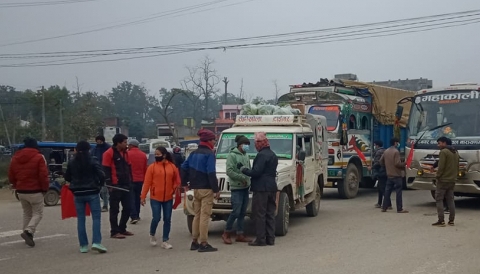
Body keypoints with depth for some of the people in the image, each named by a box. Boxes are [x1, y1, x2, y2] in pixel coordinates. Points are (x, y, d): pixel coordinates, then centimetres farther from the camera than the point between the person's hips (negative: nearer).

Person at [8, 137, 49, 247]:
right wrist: (45, 188, -3)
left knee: (27, 213, 19)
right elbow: (43, 175, -15)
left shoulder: (15, 157, 8)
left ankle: (28, 235, 16)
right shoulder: (39, 157, -11)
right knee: (38, 213, 4)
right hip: (35, 191, -6)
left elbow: (11, 175, 12)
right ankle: (28, 231, -17)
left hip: (21, 191, 6)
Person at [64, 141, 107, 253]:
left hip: (78, 194, 3)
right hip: (92, 193, -3)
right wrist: (100, 185, 3)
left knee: (80, 219, 8)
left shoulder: (71, 162, 2)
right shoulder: (93, 161, -7)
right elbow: (101, 175, -14)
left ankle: (83, 245, 8)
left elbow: (67, 177, 9)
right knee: (96, 217, 1)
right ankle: (96, 242, -12)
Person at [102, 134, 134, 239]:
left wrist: (130, 181, 15)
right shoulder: (109, 153, -11)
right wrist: (109, 184, -16)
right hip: (115, 186, -8)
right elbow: (106, 170, -13)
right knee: (115, 209, 0)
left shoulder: (125, 153, 13)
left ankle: (122, 229, 24)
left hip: (125, 185, 8)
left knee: (128, 207, 11)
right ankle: (114, 232, 6)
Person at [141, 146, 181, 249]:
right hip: (155, 198, -2)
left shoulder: (172, 167, 1)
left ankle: (165, 241, 15)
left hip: (168, 198, 2)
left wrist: (175, 189, -5)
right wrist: (143, 196, -6)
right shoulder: (152, 167, -4)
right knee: (156, 218, -4)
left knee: (167, 219, 5)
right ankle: (152, 235, 24)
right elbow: (147, 183, -5)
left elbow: (177, 181, 8)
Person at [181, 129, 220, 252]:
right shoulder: (209, 154, -12)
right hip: (206, 189, -8)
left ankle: (194, 242, 18)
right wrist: (216, 189, -16)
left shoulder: (194, 153, 12)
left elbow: (184, 167, 13)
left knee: (197, 215, 15)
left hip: (196, 188, 8)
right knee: (205, 216, -5)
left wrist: (184, 182, 21)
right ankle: (203, 244, -4)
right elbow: (211, 173, -19)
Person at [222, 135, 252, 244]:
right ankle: (226, 233, 5)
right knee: (236, 212, -10)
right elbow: (229, 171, -15)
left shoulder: (246, 156, 14)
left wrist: (248, 181, 4)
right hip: (236, 187, -8)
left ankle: (240, 235, 16)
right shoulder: (232, 155, -8)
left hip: (245, 187, 8)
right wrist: (242, 178, -18)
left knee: (243, 212, 9)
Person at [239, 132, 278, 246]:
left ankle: (260, 239, -3)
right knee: (270, 214, 11)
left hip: (261, 189, -9)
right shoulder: (273, 155, 16)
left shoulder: (262, 155, -15)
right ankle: (270, 238, 14)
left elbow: (256, 172, -20)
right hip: (272, 187, 9)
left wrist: (242, 168, -8)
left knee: (259, 214, -4)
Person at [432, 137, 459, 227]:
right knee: (450, 199, 12)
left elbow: (441, 166, -18)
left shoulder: (443, 152, -12)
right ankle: (451, 220, 12)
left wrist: (437, 176, -7)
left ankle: (441, 221, -9)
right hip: (452, 180, 8)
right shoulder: (455, 153, 16)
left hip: (443, 180, -8)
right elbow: (457, 167, 18)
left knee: (439, 199, -4)